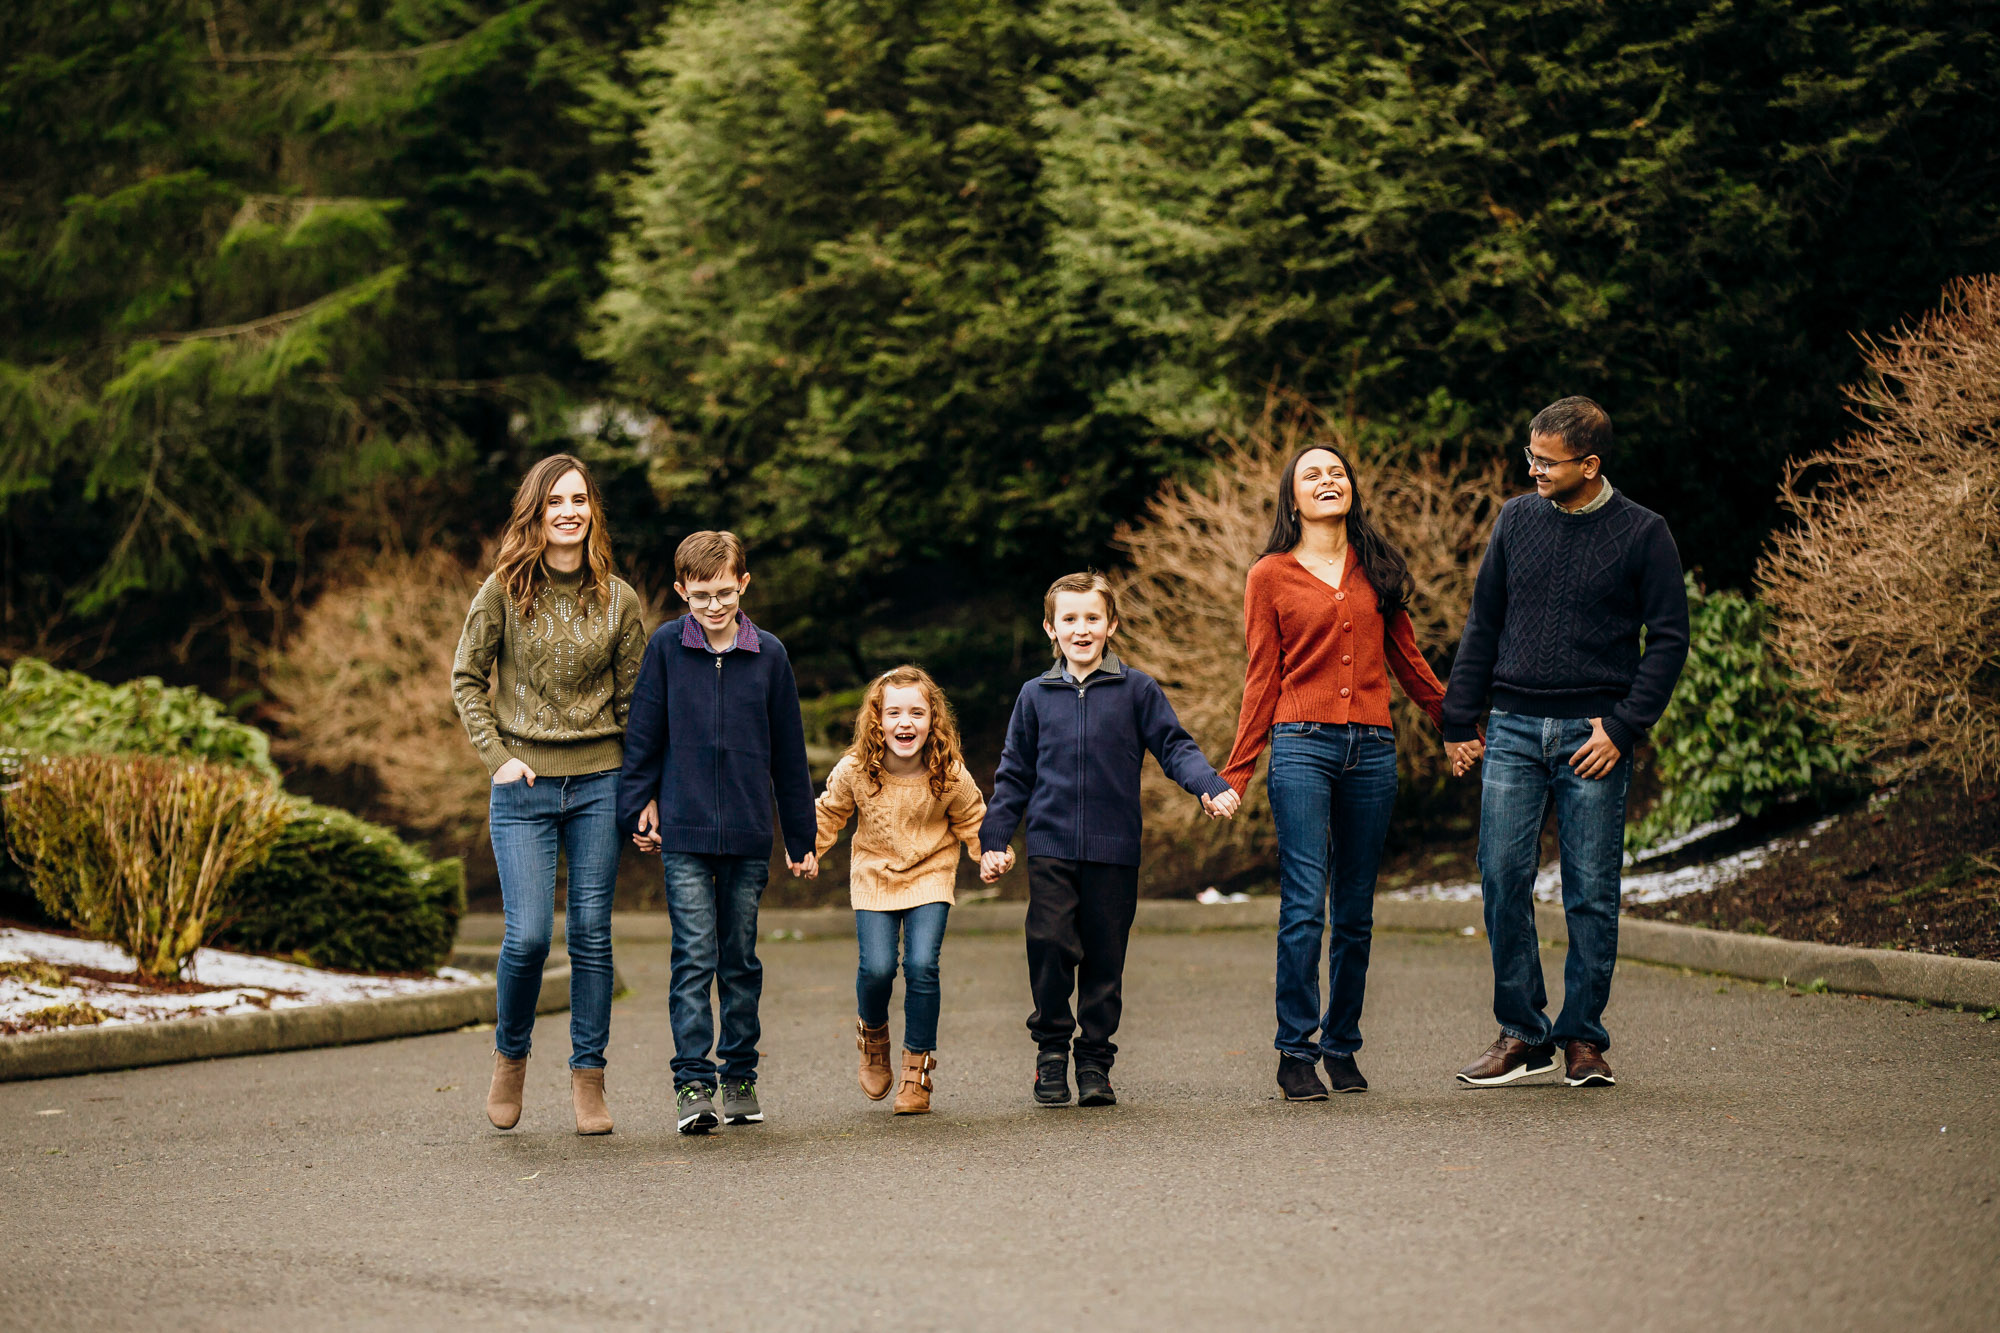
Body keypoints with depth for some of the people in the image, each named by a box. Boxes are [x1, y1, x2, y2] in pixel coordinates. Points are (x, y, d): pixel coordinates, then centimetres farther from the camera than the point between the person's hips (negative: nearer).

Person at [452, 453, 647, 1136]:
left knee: (591, 936, 2)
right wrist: (498, 756, -5)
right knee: (528, 935, -9)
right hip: (524, 786, -1)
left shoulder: (618, 600, 3)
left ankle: (588, 1078, 11)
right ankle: (510, 1056, 16)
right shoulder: (503, 591, -1)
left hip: (598, 783, 2)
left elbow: (634, 698, 7)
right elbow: (466, 680, 5)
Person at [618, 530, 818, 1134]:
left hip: (748, 835, 2)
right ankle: (692, 1083, -7)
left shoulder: (768, 654, 3)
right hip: (684, 833, -2)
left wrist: (801, 837, 10)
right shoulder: (666, 648, -1)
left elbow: (789, 752, 8)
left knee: (741, 960, 8)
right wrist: (637, 806, 1)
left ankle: (739, 1077, 18)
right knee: (694, 956, -8)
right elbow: (643, 735, 6)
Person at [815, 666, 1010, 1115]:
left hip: (929, 876, -1)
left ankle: (917, 1069, 2)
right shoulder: (854, 771, -14)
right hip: (874, 877, 1)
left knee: (921, 967, -15)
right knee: (876, 968, -14)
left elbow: (972, 823, 2)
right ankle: (873, 1034, 21)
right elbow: (829, 814, 5)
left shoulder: (950, 775, -15)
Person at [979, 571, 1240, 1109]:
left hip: (1114, 849, 0)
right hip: (1051, 847, 0)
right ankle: (1051, 1049, 6)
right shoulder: (1036, 696, 9)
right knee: (1051, 944, -11)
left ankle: (1095, 1061, 14)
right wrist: (993, 840, 11)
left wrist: (1211, 788, -15)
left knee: (1105, 958, 3)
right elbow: (1015, 775, 15)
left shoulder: (1137, 690, 4)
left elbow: (1175, 748, 3)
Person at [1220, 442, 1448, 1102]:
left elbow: (1406, 659, 21)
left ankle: (1341, 1047, 15)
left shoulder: (1378, 569, 14)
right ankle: (1296, 1054, -6)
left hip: (1372, 750, 3)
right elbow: (1262, 680, 7)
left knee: (1355, 913, 5)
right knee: (1305, 905, -11)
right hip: (1302, 747, -3)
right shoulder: (1270, 576, 6)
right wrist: (1236, 773, 2)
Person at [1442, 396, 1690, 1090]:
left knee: (1591, 895, 0)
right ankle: (1523, 1034, 7)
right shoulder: (1516, 520, 8)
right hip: (1513, 729, 3)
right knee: (1503, 882, -3)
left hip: (1593, 734, -3)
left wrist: (1623, 727, -10)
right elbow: (1484, 624, 14)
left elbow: (1668, 640, -1)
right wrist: (1460, 721, 8)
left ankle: (1584, 1038, 10)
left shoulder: (1642, 534, -1)